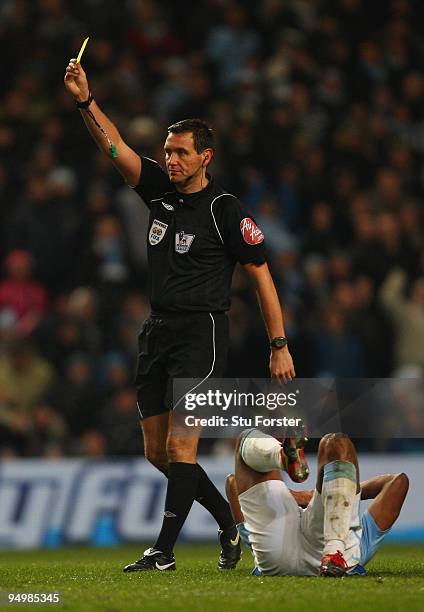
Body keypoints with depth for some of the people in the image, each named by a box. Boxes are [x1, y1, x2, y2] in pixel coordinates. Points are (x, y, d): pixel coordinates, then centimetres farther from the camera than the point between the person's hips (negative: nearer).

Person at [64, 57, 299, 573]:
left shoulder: (226, 211, -9)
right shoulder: (160, 189, 7)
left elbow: (261, 275, -6)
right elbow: (114, 147, -1)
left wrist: (279, 346, -8)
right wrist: (85, 100, -16)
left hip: (202, 333, -7)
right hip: (158, 332, 7)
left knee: (179, 444, -13)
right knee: (157, 451, 8)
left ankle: (164, 550, -11)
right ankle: (229, 523, 24)